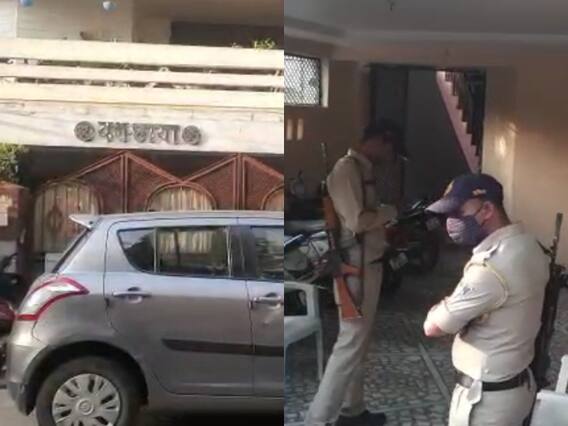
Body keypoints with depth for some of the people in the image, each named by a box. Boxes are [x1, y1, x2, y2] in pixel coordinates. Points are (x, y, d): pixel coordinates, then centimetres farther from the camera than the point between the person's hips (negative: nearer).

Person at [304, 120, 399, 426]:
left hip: (369, 265, 10)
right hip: (356, 269, -10)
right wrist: (389, 212, -11)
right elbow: (356, 221, -25)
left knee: (359, 342, 17)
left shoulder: (363, 169, 14)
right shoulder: (346, 169, -17)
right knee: (350, 344, -6)